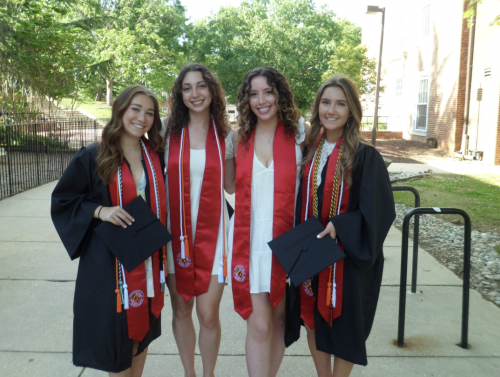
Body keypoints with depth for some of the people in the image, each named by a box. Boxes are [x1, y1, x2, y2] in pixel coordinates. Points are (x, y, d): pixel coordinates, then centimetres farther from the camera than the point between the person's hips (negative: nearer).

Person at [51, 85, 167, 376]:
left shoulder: (156, 156, 4)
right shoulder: (94, 157, -7)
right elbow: (62, 200, -1)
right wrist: (99, 210, -17)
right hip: (110, 261, -4)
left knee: (143, 324, 16)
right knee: (116, 328, 5)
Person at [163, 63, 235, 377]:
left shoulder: (225, 135, 2)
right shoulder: (169, 131, 1)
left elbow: (231, 186, 5)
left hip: (212, 232, -1)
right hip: (175, 231, 1)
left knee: (208, 313, 0)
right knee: (181, 310, 13)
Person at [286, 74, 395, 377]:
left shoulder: (365, 157, -11)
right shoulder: (309, 151, 3)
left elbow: (378, 210, -12)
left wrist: (340, 227, -23)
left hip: (348, 256, -4)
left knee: (343, 324, 10)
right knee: (313, 319, 16)